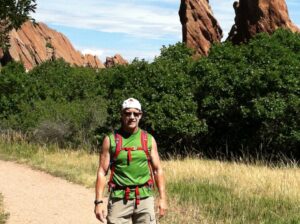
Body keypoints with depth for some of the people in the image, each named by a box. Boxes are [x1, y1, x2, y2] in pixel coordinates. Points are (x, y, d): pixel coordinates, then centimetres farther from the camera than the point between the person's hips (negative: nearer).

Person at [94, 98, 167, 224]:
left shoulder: (149, 140, 6)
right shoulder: (110, 140, 0)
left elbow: (157, 170, 9)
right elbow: (102, 172, -1)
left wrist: (162, 198, 2)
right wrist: (99, 201, -8)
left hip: (144, 198, 2)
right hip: (119, 199, -2)